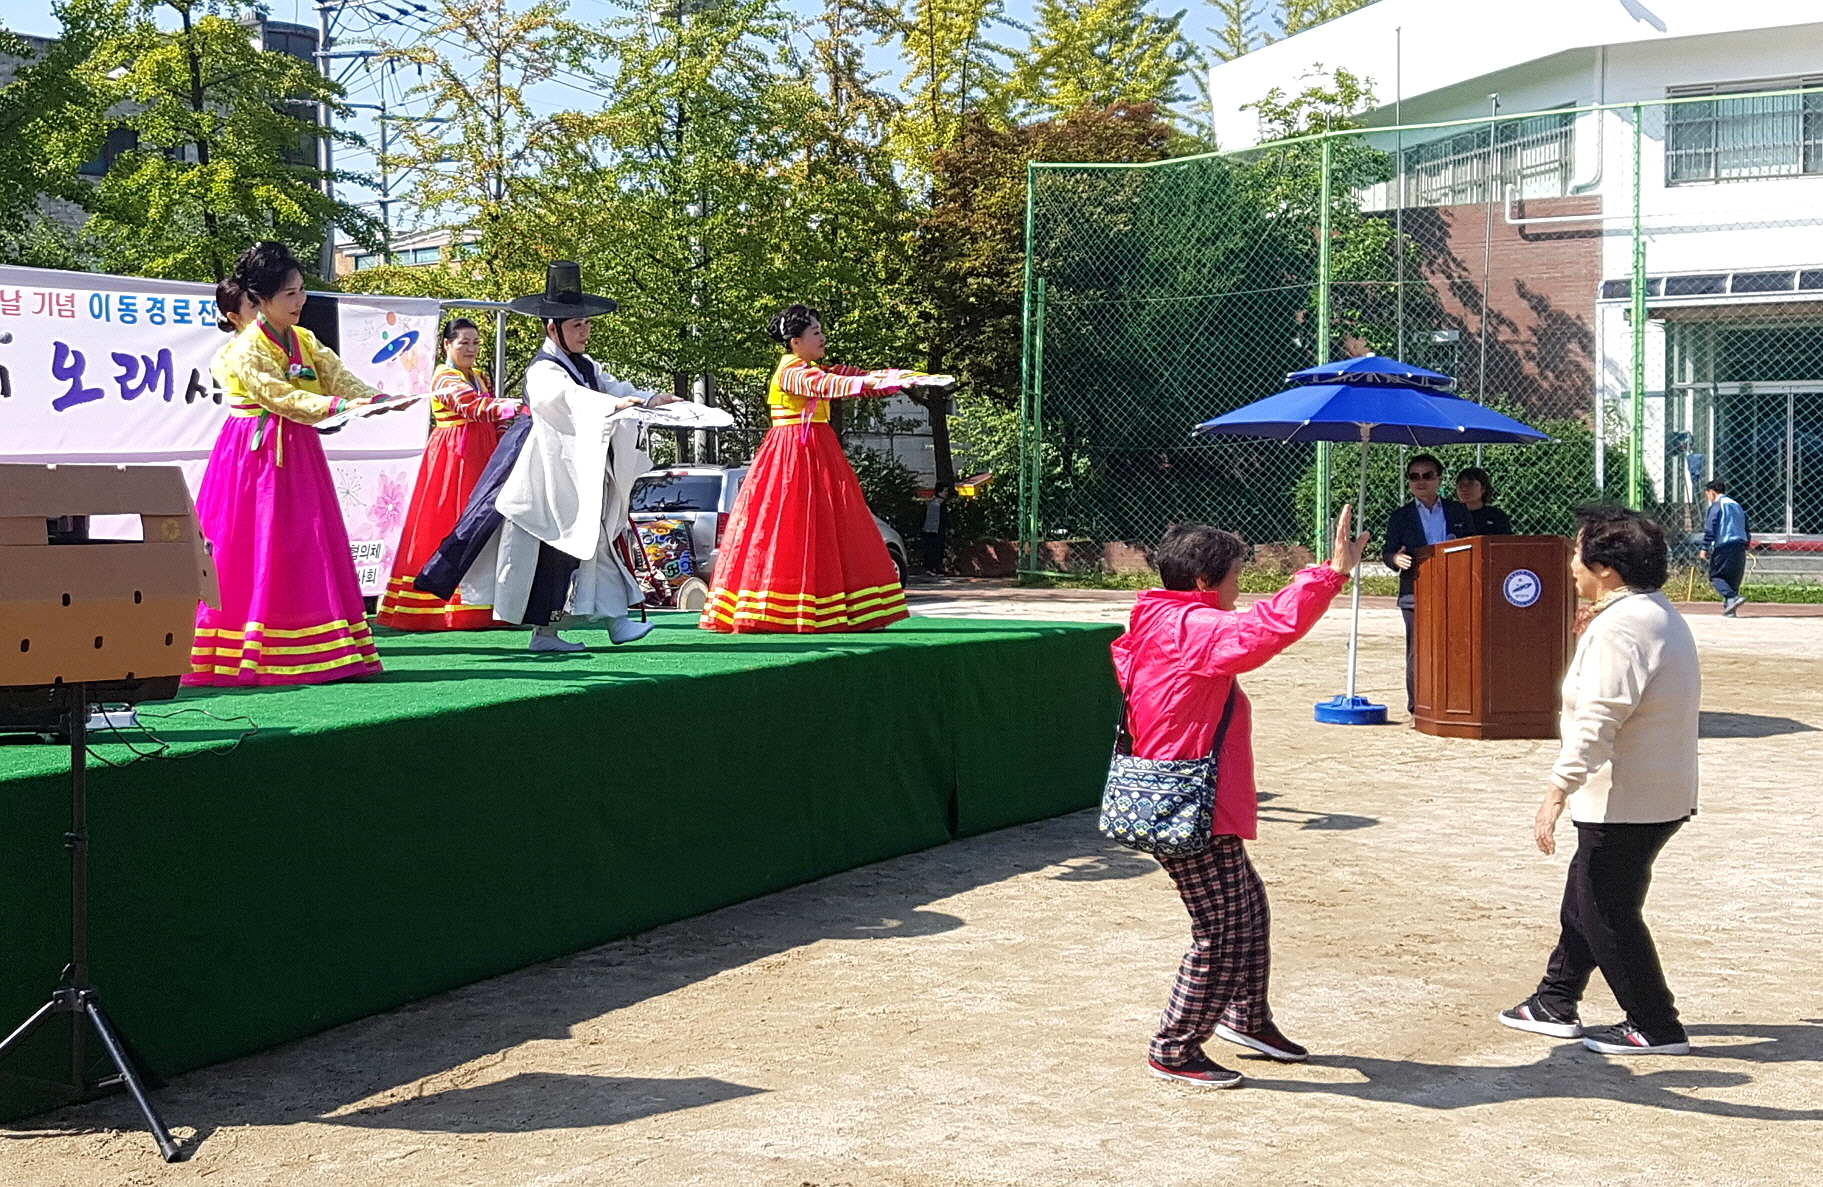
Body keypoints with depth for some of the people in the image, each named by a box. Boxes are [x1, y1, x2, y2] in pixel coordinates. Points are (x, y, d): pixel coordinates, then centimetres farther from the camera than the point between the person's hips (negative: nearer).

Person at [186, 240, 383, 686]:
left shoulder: (304, 340, 13)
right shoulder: (245, 349, -10)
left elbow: (338, 376, 1)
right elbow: (281, 397, -22)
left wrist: (376, 400, -17)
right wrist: (335, 405, -33)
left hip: (299, 454, 7)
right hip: (259, 455, -7)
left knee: (308, 555, 4)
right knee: (254, 556, -7)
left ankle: (310, 655, 6)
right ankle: (250, 657, -6)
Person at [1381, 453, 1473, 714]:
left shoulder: (1458, 512, 14)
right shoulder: (1401, 516, 11)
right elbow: (1387, 551, 6)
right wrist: (1396, 559, -17)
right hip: (1416, 593, -1)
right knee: (1418, 650, -4)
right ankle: (1417, 705, 0)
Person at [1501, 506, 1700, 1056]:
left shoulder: (1618, 627, -22)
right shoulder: (1661, 614, 12)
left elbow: (1597, 719, -29)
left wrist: (1558, 791, -30)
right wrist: (1592, 639, 12)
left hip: (1625, 801, -11)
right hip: (1663, 793, 11)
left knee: (1606, 911, 1)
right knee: (1584, 899, 20)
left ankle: (1655, 1027, 9)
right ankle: (1556, 1003, 32)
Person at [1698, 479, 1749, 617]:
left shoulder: (1716, 506, -3)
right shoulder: (1737, 506, 21)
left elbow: (1710, 529, -12)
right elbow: (1746, 529, 24)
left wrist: (1705, 549, -10)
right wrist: (1745, 547, 29)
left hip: (1723, 547, -7)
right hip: (1740, 547, 7)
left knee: (1716, 576, -4)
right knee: (1734, 578, 12)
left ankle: (1732, 597, -24)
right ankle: (1729, 608, 8)